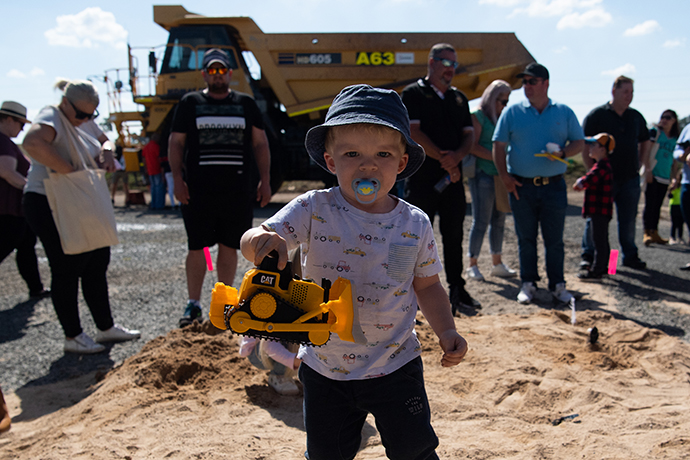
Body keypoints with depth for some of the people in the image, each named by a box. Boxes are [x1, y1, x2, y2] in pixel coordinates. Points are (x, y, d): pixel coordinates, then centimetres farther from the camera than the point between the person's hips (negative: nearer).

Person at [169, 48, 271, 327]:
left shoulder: (245, 104, 13)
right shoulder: (190, 103, 11)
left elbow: (260, 143, 12)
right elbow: (176, 143, 8)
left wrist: (265, 180, 3)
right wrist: (177, 179, -3)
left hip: (237, 189, 1)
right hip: (198, 189, -1)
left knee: (229, 246, 6)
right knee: (196, 247, 2)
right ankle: (193, 305, 14)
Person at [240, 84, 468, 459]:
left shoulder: (415, 224, -7)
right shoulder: (314, 210, -13)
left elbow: (426, 285, 6)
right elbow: (253, 241, -22)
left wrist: (446, 332, -6)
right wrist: (262, 241, -45)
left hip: (395, 367, 0)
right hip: (325, 369, 0)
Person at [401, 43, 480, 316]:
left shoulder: (459, 98, 17)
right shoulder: (413, 94, 0)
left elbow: (469, 135, 12)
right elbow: (413, 132, -11)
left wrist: (456, 156, -9)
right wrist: (443, 160, -13)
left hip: (453, 178, 5)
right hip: (422, 178, -5)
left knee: (454, 237, 10)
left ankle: (456, 290, 19)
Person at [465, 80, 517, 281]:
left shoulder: (503, 118, 18)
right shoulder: (478, 116, -3)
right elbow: (473, 146, -12)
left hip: (500, 175, 7)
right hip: (483, 174, -7)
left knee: (499, 220, 9)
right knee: (481, 221, -6)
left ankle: (497, 264, 18)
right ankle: (472, 265, 3)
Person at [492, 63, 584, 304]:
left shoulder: (564, 112, 8)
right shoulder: (512, 112, 5)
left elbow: (579, 142, 10)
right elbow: (498, 145, 3)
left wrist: (563, 153, -12)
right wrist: (504, 176, -7)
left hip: (554, 185, 0)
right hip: (521, 186, 0)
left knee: (554, 239, 5)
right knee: (526, 239, 7)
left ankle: (557, 284, 17)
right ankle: (528, 284, 19)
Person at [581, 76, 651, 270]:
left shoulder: (636, 117, 11)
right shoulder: (597, 115, -4)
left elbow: (645, 141, 25)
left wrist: (643, 163, 13)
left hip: (630, 178, 4)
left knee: (629, 219, 10)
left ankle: (630, 255, 22)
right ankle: (589, 256, 12)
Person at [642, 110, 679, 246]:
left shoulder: (675, 139, 14)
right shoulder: (654, 132, 0)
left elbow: (674, 159, 20)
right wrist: (648, 170, -14)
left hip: (665, 177, 5)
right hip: (652, 175, -5)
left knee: (658, 205, 8)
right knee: (650, 204, -8)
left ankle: (654, 233, 13)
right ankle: (647, 233, -8)